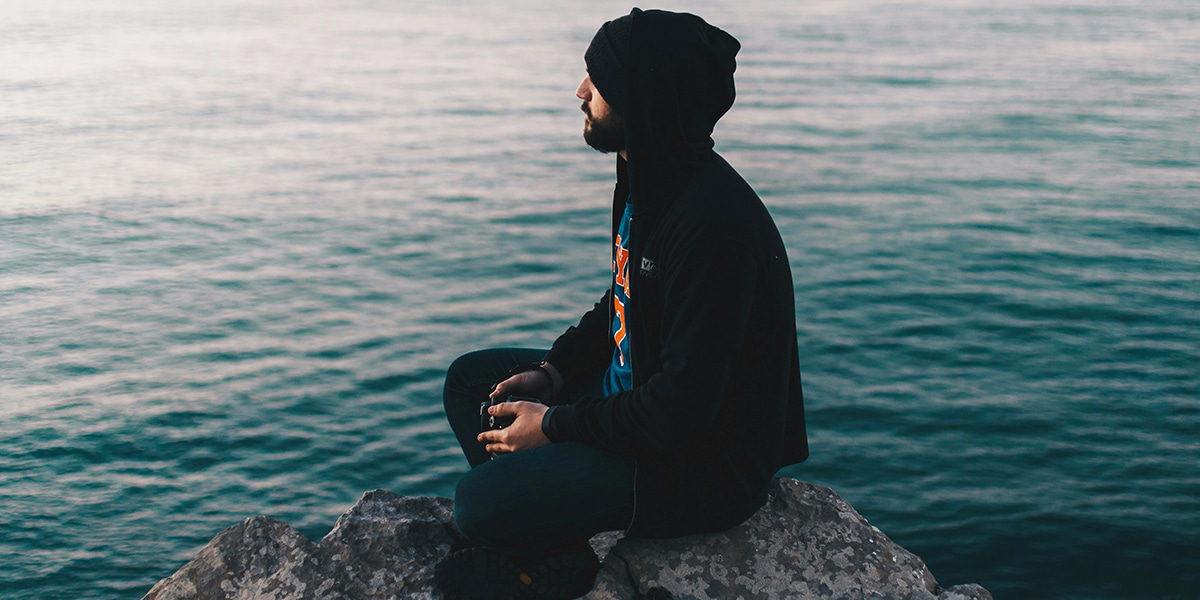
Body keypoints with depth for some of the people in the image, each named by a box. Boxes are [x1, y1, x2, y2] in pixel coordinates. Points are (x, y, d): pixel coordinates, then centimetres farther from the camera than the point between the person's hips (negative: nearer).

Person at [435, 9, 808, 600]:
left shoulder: (712, 224, -30)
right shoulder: (647, 183, 2)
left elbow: (683, 407, -28)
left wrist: (555, 425, -17)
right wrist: (551, 373, 4)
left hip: (701, 460, -10)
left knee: (479, 501, -22)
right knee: (469, 379, 13)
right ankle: (540, 553, 7)